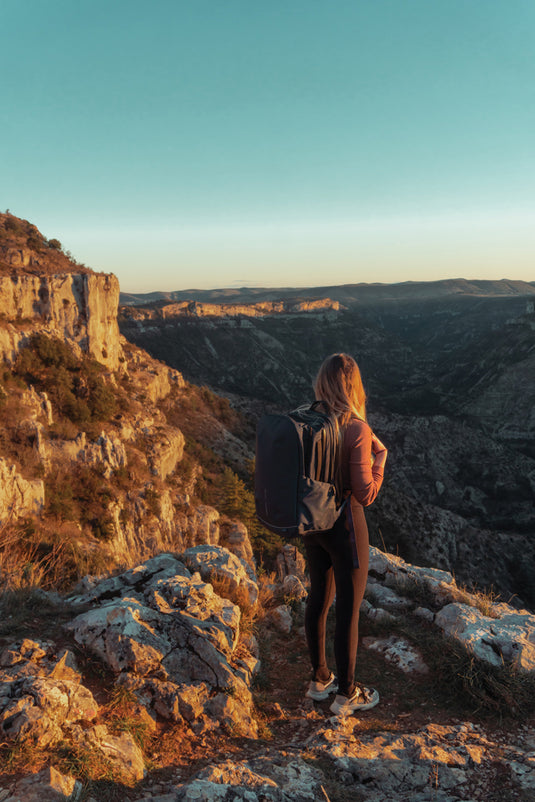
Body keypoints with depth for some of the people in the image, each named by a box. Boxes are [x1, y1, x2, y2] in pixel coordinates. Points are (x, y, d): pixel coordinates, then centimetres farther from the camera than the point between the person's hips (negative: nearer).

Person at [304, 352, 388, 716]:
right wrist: (380, 458, -9)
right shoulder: (357, 431, -24)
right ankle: (346, 694, 29)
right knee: (350, 608, 11)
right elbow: (365, 494, -23)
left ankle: (320, 678, 40)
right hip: (345, 526, -7)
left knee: (320, 597, 23)